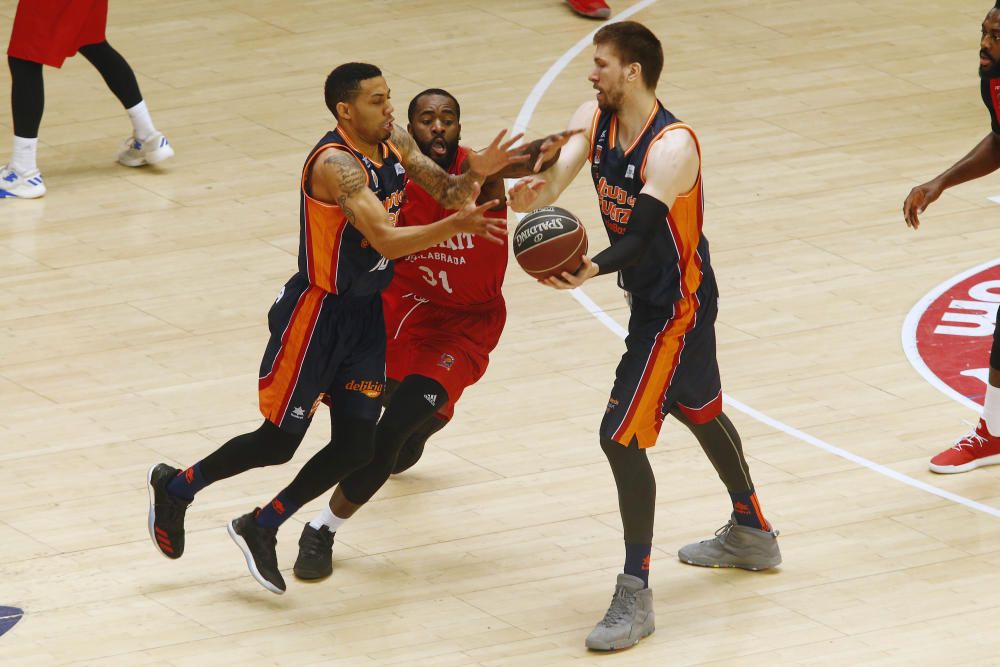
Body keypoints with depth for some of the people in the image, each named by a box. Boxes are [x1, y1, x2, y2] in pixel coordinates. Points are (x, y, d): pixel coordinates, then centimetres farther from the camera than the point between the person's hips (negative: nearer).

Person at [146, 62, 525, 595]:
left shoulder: (395, 143, 1)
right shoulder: (337, 164, -26)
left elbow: (447, 193, 1)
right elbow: (386, 240, -34)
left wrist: (476, 173, -20)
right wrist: (456, 226, -44)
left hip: (366, 312, 8)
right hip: (318, 312, -8)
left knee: (355, 446, 4)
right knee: (279, 440, 2)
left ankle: (258, 529, 21)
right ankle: (175, 487, 26)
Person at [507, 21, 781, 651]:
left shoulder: (672, 147, -28)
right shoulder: (594, 120, -4)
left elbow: (642, 233, -36)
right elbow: (554, 176, -18)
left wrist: (595, 269, -55)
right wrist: (529, 193, -42)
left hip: (677, 306, -10)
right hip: (649, 295, 10)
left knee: (622, 436, -13)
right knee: (696, 411, 27)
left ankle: (636, 594, -4)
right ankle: (752, 534, 49)